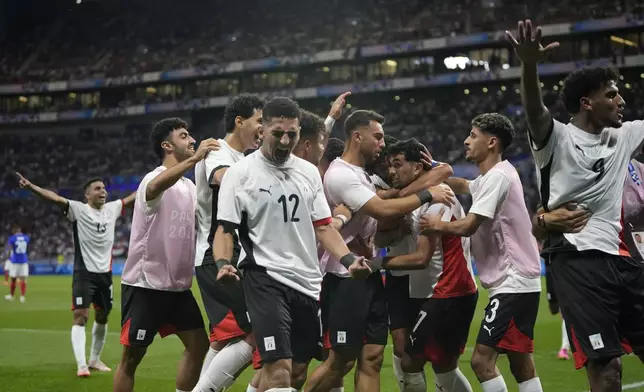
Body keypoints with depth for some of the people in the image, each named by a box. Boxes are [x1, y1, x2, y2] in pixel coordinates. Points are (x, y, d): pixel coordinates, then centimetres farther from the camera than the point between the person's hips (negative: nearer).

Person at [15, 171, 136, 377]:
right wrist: (31, 187, -37)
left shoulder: (112, 208, 6)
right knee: (81, 316, -13)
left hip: (105, 273, 5)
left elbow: (133, 198, 18)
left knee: (102, 317, 14)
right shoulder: (78, 209, -9)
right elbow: (55, 198, -23)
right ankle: (81, 365, -15)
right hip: (84, 273, -5)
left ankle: (95, 359, 30)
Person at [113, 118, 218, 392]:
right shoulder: (153, 179, -14)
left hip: (178, 286, 8)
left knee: (198, 345, 4)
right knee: (132, 356, 0)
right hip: (144, 284, -8)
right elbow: (156, 187, -40)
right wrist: (194, 159, -51)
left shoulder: (190, 187, 12)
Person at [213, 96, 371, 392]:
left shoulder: (309, 172, 12)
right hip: (265, 278, -6)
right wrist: (223, 263, -24)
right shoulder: (241, 173, -4)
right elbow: (225, 228, -5)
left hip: (308, 282, 6)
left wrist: (349, 259, -2)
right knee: (279, 368, -18)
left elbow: (322, 226, 13)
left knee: (297, 367, 12)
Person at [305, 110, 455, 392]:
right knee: (340, 361, -3)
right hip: (346, 279, -10)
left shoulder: (361, 175, 17)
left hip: (368, 275, 10)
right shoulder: (341, 175, -16)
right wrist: (426, 195, -16)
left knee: (372, 358, 5)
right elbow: (383, 209, -25)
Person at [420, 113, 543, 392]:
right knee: (521, 365, 10)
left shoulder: (497, 176, -14)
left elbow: (468, 226, -18)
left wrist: (437, 225, 0)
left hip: (513, 283, -10)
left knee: (482, 360, -14)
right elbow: (464, 186, 39)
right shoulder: (491, 177, 17)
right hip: (519, 283, 10)